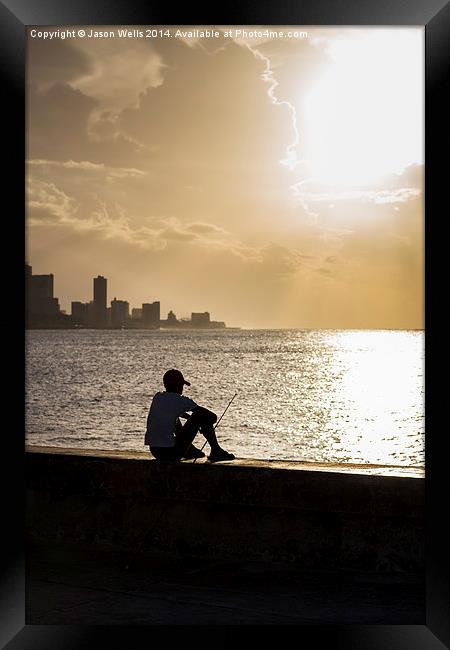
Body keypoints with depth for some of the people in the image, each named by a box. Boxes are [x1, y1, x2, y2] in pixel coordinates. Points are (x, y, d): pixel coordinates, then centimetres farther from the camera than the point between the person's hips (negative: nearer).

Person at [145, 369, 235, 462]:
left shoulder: (157, 397, 10)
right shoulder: (182, 400, -8)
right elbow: (213, 417, -4)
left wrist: (191, 418, 33)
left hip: (154, 451, 7)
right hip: (170, 453, -7)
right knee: (203, 418, 2)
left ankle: (190, 450, 44)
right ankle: (216, 451, 14)